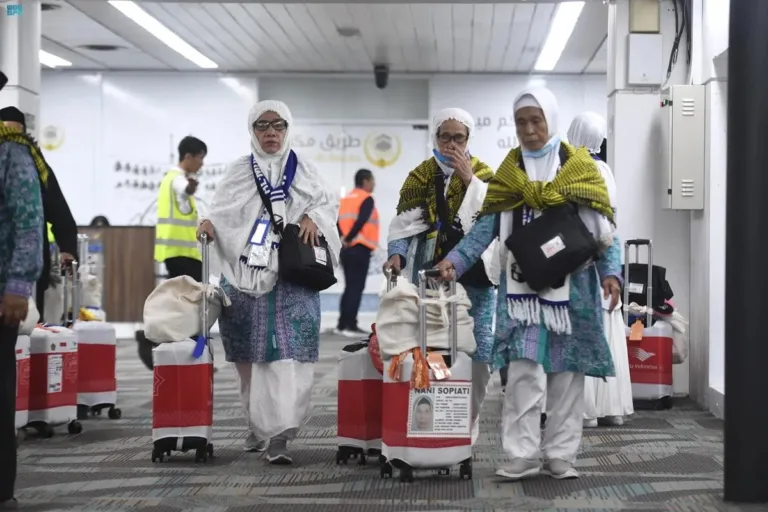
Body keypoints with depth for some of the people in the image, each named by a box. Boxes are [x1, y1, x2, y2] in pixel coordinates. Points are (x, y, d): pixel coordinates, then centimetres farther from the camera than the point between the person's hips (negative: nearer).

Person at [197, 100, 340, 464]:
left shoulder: (302, 171, 12)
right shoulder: (238, 172, 13)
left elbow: (330, 202, 11)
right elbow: (223, 211, 8)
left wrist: (314, 217, -9)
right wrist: (210, 223, -14)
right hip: (245, 274, 1)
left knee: (286, 352, -12)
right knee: (251, 354, 5)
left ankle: (278, 432, -17)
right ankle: (258, 425, 18)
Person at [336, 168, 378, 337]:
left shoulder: (346, 198, 16)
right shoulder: (367, 199, -8)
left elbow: (339, 222, 8)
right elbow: (361, 222, -21)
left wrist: (344, 238, 2)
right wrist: (348, 238, -14)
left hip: (347, 250, 8)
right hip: (360, 249, -8)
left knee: (349, 287, 13)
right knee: (356, 288, -5)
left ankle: (342, 324, 15)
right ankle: (351, 326, -6)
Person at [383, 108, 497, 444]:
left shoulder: (483, 174, 5)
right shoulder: (420, 176, 5)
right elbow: (404, 224, -2)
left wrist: (469, 179, -15)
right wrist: (397, 254, -19)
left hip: (475, 279, 0)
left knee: (478, 353, -1)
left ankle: (468, 421, 12)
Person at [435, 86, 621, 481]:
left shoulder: (580, 167, 4)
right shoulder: (508, 171, 8)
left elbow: (603, 228, 2)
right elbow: (487, 226, 3)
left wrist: (610, 272, -11)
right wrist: (455, 260, -12)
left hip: (570, 284, 0)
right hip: (522, 285, 0)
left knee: (567, 370, 2)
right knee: (524, 369, -9)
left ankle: (560, 456, 10)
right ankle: (522, 455, -4)